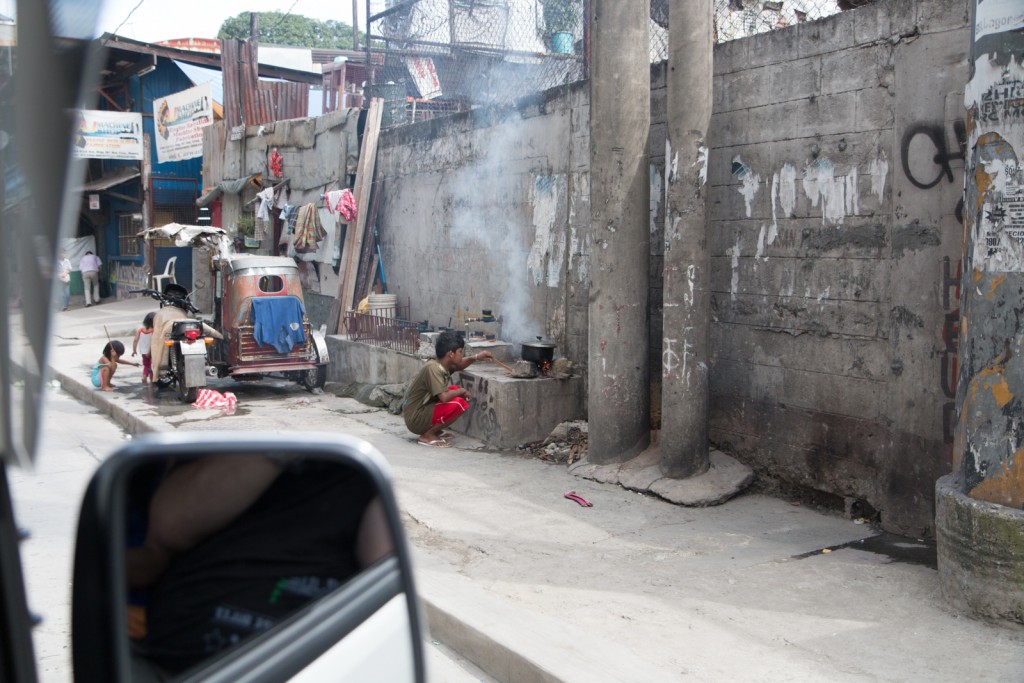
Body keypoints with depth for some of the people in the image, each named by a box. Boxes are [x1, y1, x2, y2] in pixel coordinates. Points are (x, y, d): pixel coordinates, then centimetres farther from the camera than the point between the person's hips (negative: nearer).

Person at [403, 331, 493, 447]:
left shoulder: (442, 364, 4)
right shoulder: (433, 368, -23)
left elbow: (458, 365, 26)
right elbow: (444, 397, -31)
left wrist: (476, 357, 8)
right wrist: (461, 391, -11)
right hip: (416, 420, -10)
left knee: (456, 390, 14)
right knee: (458, 403, -21)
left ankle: (435, 430, 12)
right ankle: (427, 436, -9)